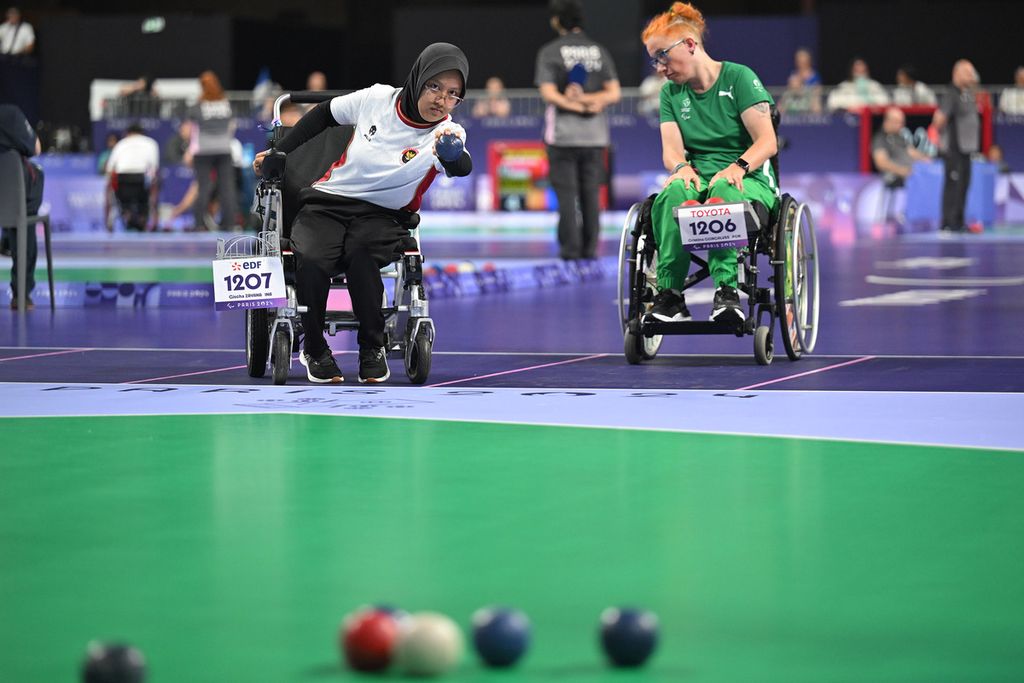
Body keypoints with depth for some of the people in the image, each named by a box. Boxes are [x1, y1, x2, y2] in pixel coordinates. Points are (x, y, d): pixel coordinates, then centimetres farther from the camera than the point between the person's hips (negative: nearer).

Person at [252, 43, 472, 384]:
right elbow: (325, 113, 11)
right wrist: (277, 152, 12)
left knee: (360, 254, -35)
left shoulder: (447, 134, -13)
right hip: (327, 202, 1)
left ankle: (372, 349, -14)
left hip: (382, 216, -1)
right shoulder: (378, 99, -7)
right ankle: (315, 349, -5)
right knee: (311, 260, -30)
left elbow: (462, 167, -37)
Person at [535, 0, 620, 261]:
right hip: (595, 133, 3)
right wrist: (592, 100, -10)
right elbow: (614, 93, 0)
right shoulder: (599, 51, 7)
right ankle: (590, 248, 6)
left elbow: (548, 93, -14)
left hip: (563, 133, -3)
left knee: (566, 192, 0)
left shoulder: (549, 52, -4)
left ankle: (570, 248, -3)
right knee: (591, 192, 7)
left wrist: (575, 104, -10)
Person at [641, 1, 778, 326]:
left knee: (723, 189, -40)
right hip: (699, 181, 3)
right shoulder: (671, 93, 14)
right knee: (674, 191, -34)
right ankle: (670, 294, -39)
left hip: (750, 183, -3)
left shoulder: (739, 77, -1)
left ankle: (726, 290, -49)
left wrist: (738, 167, -28)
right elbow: (671, 149, 3)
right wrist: (682, 168, -22)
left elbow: (767, 142, -8)